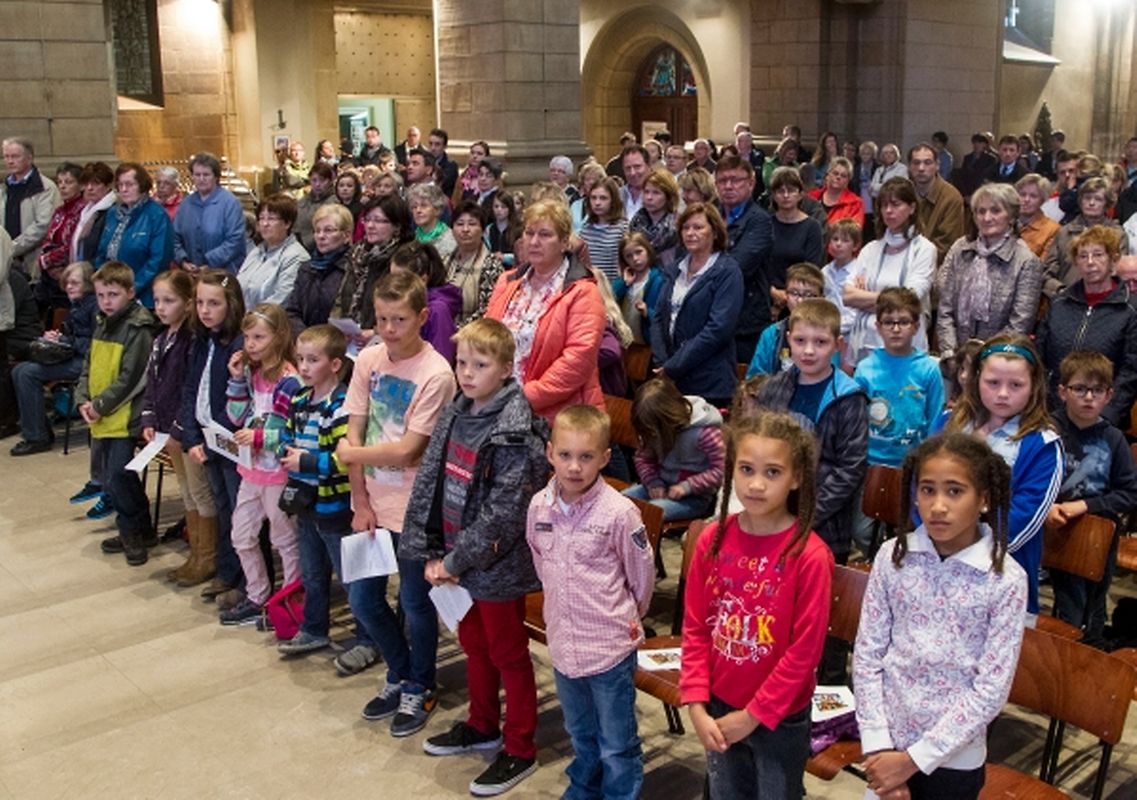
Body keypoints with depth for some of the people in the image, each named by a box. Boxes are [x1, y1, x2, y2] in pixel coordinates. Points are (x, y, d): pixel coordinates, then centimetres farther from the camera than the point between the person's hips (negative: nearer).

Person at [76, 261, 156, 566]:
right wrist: (83, 401, 1)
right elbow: (88, 367, 16)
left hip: (124, 417, -8)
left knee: (118, 475, -10)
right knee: (109, 477, 13)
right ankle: (133, 530, 26)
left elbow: (130, 378, -16)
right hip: (100, 417, 8)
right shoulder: (102, 324, 13)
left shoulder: (138, 329, -12)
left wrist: (100, 405, -14)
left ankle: (134, 531, 7)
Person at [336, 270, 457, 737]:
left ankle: (419, 689, 31)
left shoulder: (435, 375, -18)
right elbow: (354, 433, -1)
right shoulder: (368, 360, -1)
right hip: (373, 502, 6)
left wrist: (350, 454, -8)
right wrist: (360, 501, -4)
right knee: (366, 598, 15)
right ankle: (399, 675, 39)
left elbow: (406, 451, -19)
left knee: (415, 602, 8)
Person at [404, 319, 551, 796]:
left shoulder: (515, 434, -21)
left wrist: (455, 561, -19)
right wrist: (433, 554, -3)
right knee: (474, 642, 22)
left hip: (497, 564, -7)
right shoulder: (455, 415, 2)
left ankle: (519, 750, 22)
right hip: (456, 558, 7)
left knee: (508, 654, 7)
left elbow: (502, 514, -24)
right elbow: (428, 484, 3)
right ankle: (482, 726, 42)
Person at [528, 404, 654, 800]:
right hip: (563, 643, 5)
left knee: (617, 745, 11)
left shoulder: (618, 512, -20)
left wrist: (627, 617, 5)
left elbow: (642, 574, -8)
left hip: (611, 647, -5)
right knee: (581, 736, 28)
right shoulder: (539, 506, -6)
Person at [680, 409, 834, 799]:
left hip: (780, 718, -4)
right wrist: (696, 704, -8)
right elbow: (695, 628, -1)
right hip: (719, 709, 4)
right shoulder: (713, 540, -8)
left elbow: (805, 650, -17)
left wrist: (753, 715, -14)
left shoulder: (809, 555, -20)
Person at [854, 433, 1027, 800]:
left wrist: (913, 758, -13)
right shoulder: (893, 557, -8)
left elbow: (991, 690, -13)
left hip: (954, 756, -1)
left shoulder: (1006, 580, -14)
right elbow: (866, 656, -4)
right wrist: (878, 746, -9)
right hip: (887, 746, 2)